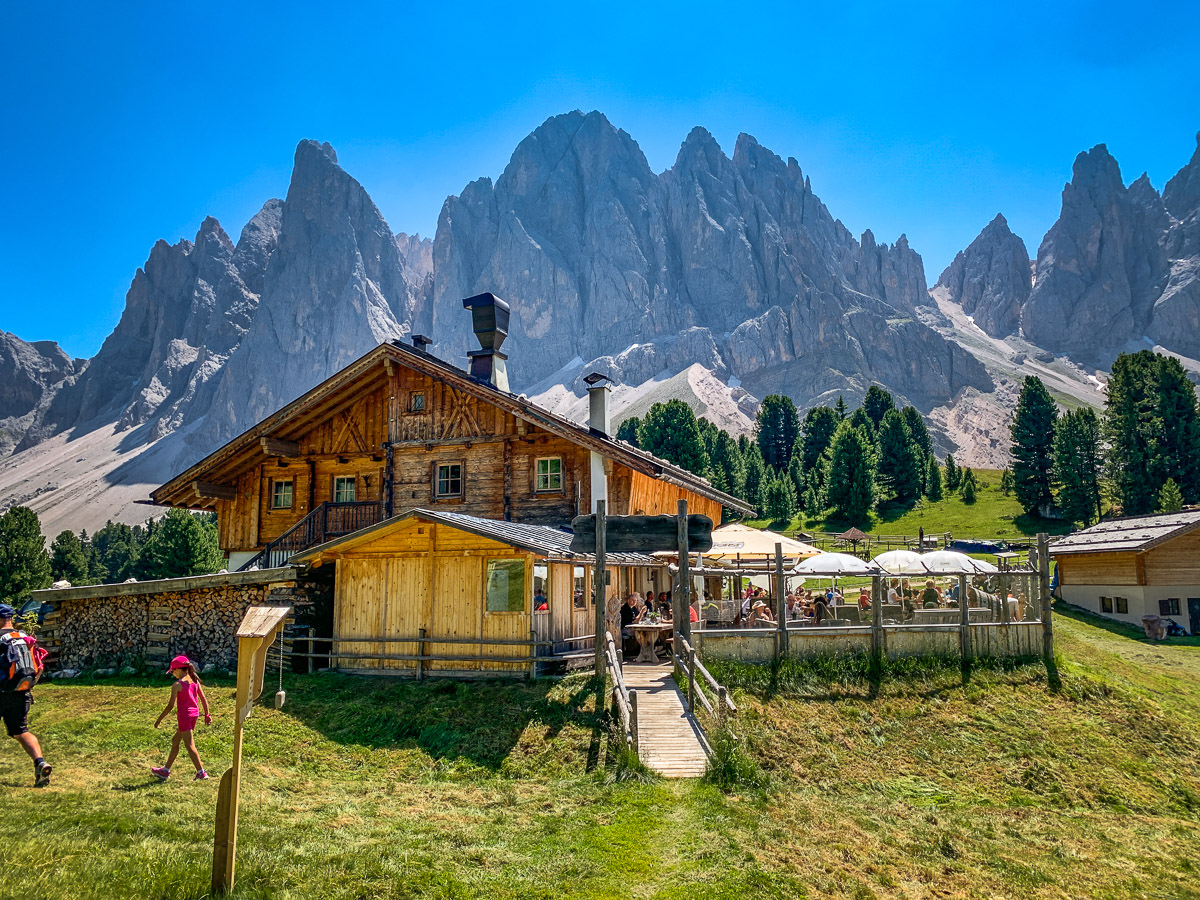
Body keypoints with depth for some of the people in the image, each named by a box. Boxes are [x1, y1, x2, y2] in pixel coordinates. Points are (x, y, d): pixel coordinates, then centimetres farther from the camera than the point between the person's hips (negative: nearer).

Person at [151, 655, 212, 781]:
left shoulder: (177, 684, -12)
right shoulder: (195, 681, 7)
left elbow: (171, 705, -13)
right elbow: (203, 699, 7)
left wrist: (159, 719, -4)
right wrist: (207, 715, 13)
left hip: (184, 716, -8)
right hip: (194, 714, 8)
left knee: (189, 745, -3)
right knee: (175, 741, 20)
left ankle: (201, 772, -5)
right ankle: (166, 770, 30)